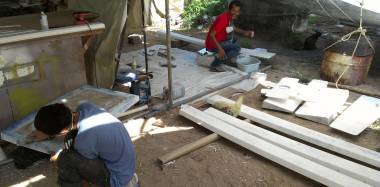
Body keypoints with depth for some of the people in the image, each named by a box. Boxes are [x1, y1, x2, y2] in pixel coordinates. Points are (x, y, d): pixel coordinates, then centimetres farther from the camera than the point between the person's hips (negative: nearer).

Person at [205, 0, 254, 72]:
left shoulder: (230, 17, 3)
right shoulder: (223, 18, -24)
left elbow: (232, 28, 24)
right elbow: (211, 35, -28)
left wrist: (244, 32, 10)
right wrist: (220, 49, -35)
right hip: (212, 44, -9)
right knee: (237, 48, -19)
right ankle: (215, 65, -15)